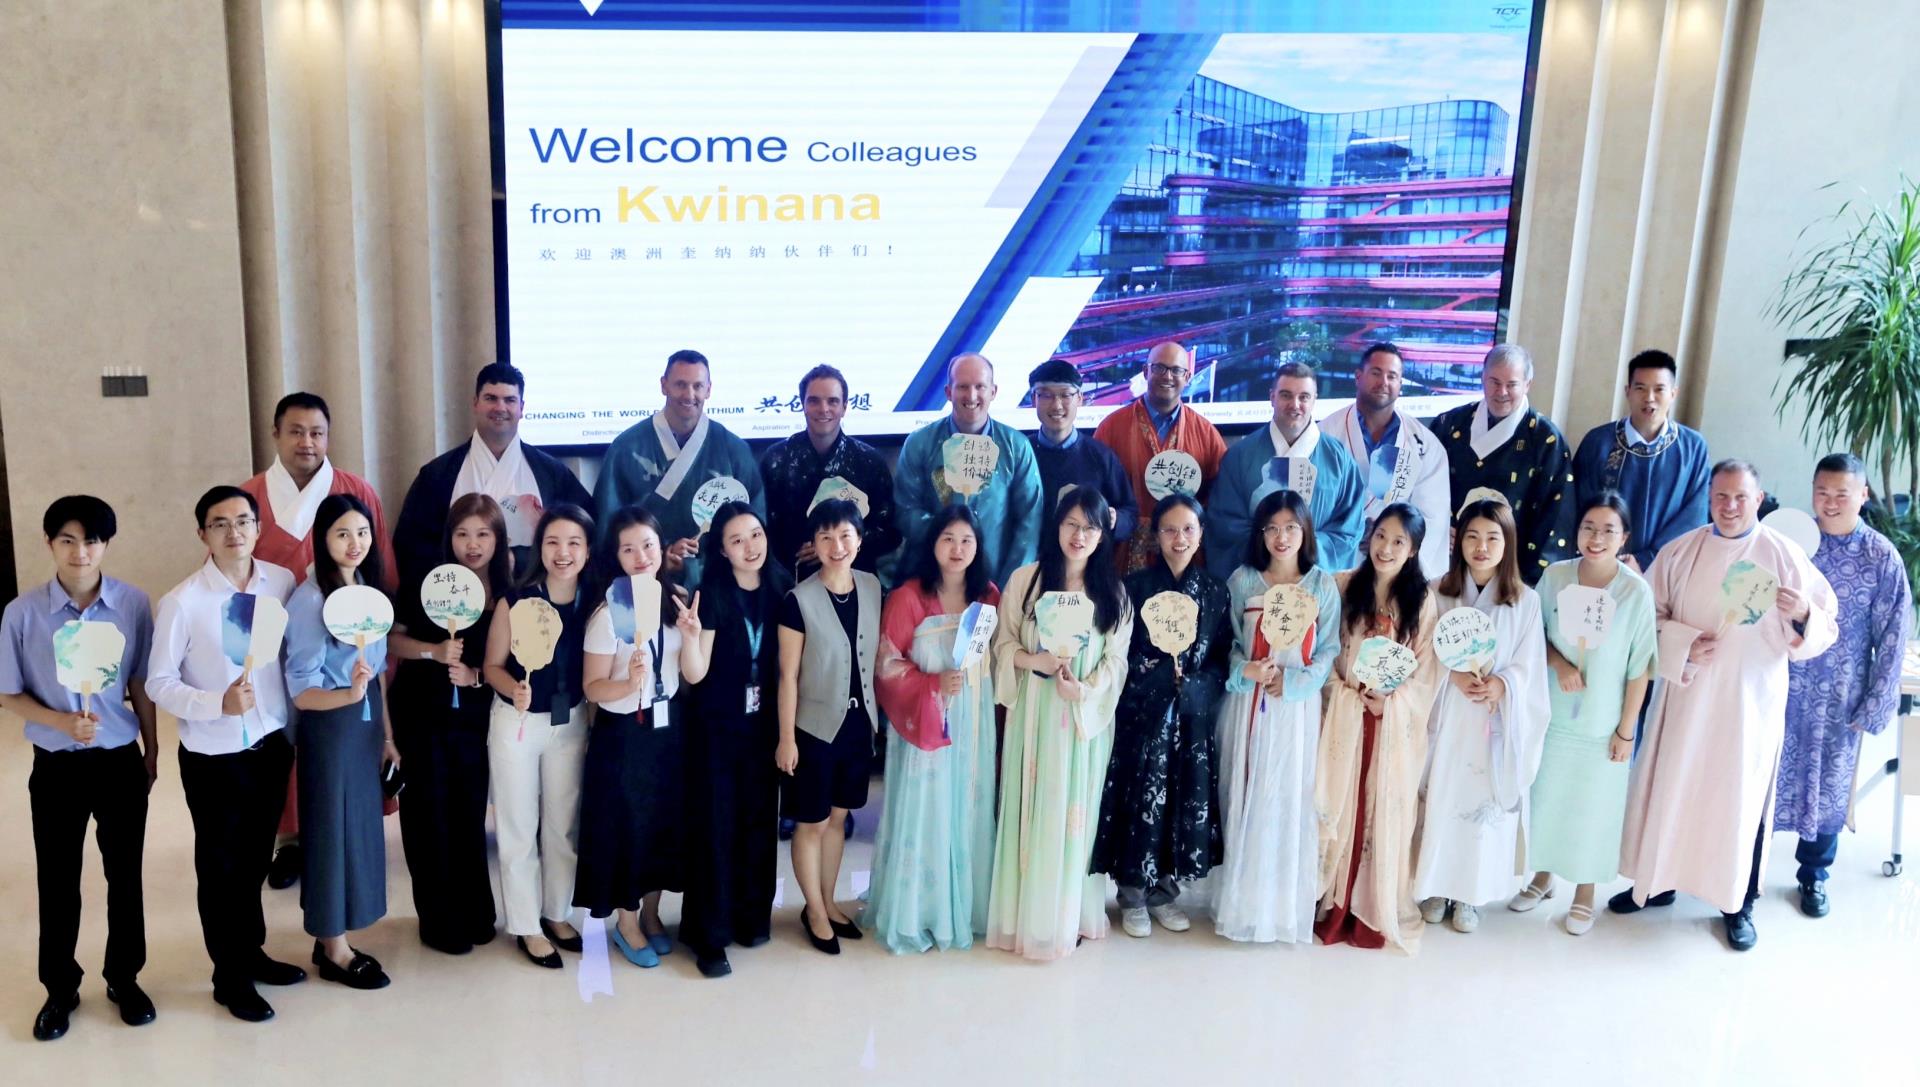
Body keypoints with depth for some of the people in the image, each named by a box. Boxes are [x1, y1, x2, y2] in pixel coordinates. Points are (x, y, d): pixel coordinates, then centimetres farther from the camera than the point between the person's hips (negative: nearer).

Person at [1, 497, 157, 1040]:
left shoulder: (133, 604, -8)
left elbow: (142, 685, 1)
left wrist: (151, 751, 7)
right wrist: (62, 721, -20)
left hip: (120, 761, 1)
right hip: (56, 766, -1)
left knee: (124, 875, 12)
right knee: (57, 882, 11)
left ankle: (124, 978, 31)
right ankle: (60, 987, 29)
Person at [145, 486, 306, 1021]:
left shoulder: (282, 582, -5)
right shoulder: (181, 602, -17)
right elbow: (158, 683, -12)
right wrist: (219, 704, -25)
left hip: (272, 744, 4)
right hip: (213, 755, -4)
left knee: (255, 859, 19)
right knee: (221, 865, 11)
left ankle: (251, 951, 39)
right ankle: (230, 976, 27)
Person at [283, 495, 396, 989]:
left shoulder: (369, 590, 5)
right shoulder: (309, 599, -17)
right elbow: (301, 692, -18)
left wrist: (387, 735, 13)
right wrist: (349, 695, -35)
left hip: (366, 723, 7)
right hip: (328, 727, -7)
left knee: (361, 827, 13)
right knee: (332, 829, 4)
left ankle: (332, 939, 27)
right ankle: (334, 950, 18)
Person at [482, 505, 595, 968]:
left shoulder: (594, 603, -8)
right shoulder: (515, 600, -17)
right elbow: (493, 665, -11)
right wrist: (515, 689, -29)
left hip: (570, 723, 3)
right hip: (517, 722, -3)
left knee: (563, 822, 16)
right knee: (519, 827, 8)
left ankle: (557, 913, 33)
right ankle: (526, 925, 21)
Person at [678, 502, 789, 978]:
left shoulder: (779, 588, -1)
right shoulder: (711, 593, -14)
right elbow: (694, 674, -18)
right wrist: (690, 632, -36)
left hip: (763, 725, 4)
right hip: (716, 726, -4)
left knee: (758, 821, 12)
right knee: (715, 826, 0)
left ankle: (751, 916, 26)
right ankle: (710, 934, 8)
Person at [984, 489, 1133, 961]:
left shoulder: (1113, 592, 5)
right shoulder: (1025, 579, 0)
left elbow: (1117, 658, 1)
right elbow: (1003, 645, 1)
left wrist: (1086, 690, -16)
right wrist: (1035, 661, -18)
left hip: (1087, 717, 1)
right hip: (1034, 713, -1)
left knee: (1076, 812, 6)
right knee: (1031, 811, 3)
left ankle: (1070, 914, 19)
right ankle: (1027, 916, 13)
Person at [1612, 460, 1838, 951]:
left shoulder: (1785, 555, -6)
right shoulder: (1680, 551, 1)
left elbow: (1824, 629, -5)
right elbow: (1649, 616, 3)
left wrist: (1804, 613, -27)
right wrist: (1684, 645, -14)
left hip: (1750, 702, -2)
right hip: (1685, 696, 2)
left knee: (1741, 796, 6)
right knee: (1668, 787, 11)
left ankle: (1738, 903, 21)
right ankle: (1656, 881, 29)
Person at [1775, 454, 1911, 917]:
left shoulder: (1882, 557, -8)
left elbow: (1892, 636, -5)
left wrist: (1875, 705, -5)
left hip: (1840, 697, 0)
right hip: (1783, 685, 0)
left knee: (1829, 783, 13)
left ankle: (1814, 874, 32)